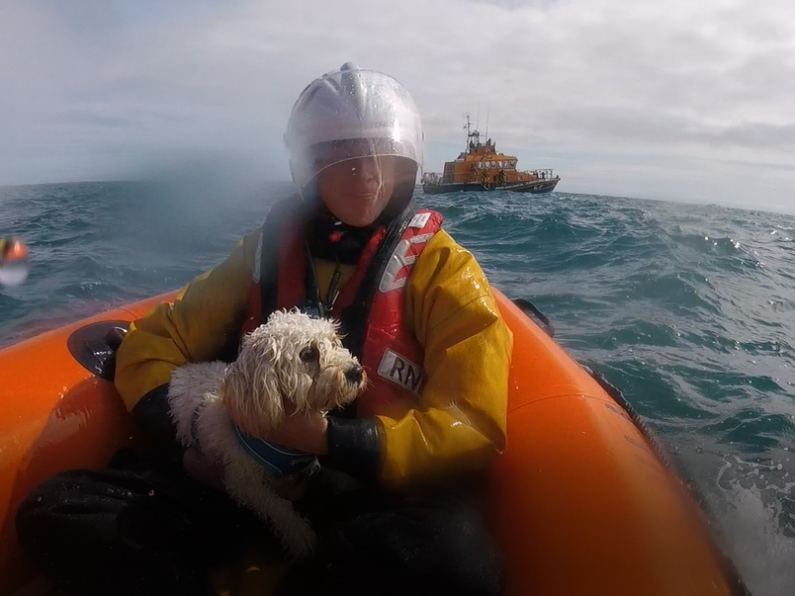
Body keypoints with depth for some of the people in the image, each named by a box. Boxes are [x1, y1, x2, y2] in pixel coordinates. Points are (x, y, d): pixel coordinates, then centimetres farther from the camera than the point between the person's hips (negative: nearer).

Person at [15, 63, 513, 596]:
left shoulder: (441, 268, -3)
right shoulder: (269, 248, 7)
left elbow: (473, 428, -11)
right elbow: (153, 343, 11)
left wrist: (332, 439, -22)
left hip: (379, 489, -1)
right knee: (56, 512, -15)